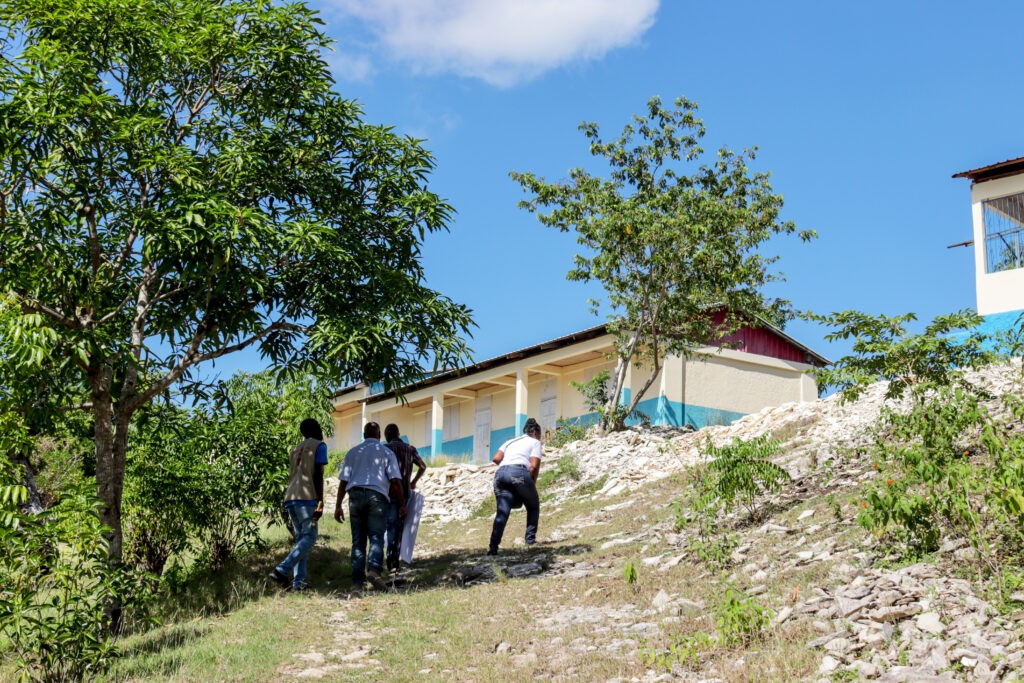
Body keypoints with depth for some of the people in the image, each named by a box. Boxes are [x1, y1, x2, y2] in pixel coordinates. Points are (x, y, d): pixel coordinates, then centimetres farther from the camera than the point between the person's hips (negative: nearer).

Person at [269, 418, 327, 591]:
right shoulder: (319, 446, 2)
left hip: (290, 498, 8)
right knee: (309, 537, -8)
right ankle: (282, 570, -24)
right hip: (306, 498, -8)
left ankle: (299, 580, -3)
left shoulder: (296, 449, 25)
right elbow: (318, 475, -9)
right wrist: (320, 502, -12)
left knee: (301, 538, 8)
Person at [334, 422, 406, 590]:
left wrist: (338, 506, 11)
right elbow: (395, 481, 1)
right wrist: (402, 505, 4)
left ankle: (357, 580, 3)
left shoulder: (352, 452, 17)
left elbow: (343, 481, 11)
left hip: (355, 495, 3)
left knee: (358, 540, 7)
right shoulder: (386, 452, 9)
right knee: (376, 537, -6)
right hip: (377, 496, -3)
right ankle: (374, 569, -30)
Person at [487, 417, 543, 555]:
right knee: (533, 506, 20)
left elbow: (496, 458, 15)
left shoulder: (511, 441, 32)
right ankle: (530, 538, 16)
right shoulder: (535, 442, 18)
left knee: (502, 511, -1)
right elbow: (534, 466, 3)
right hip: (520, 472, -4)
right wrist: (532, 484, 14)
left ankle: (493, 545, -16)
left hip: (500, 473, 4)